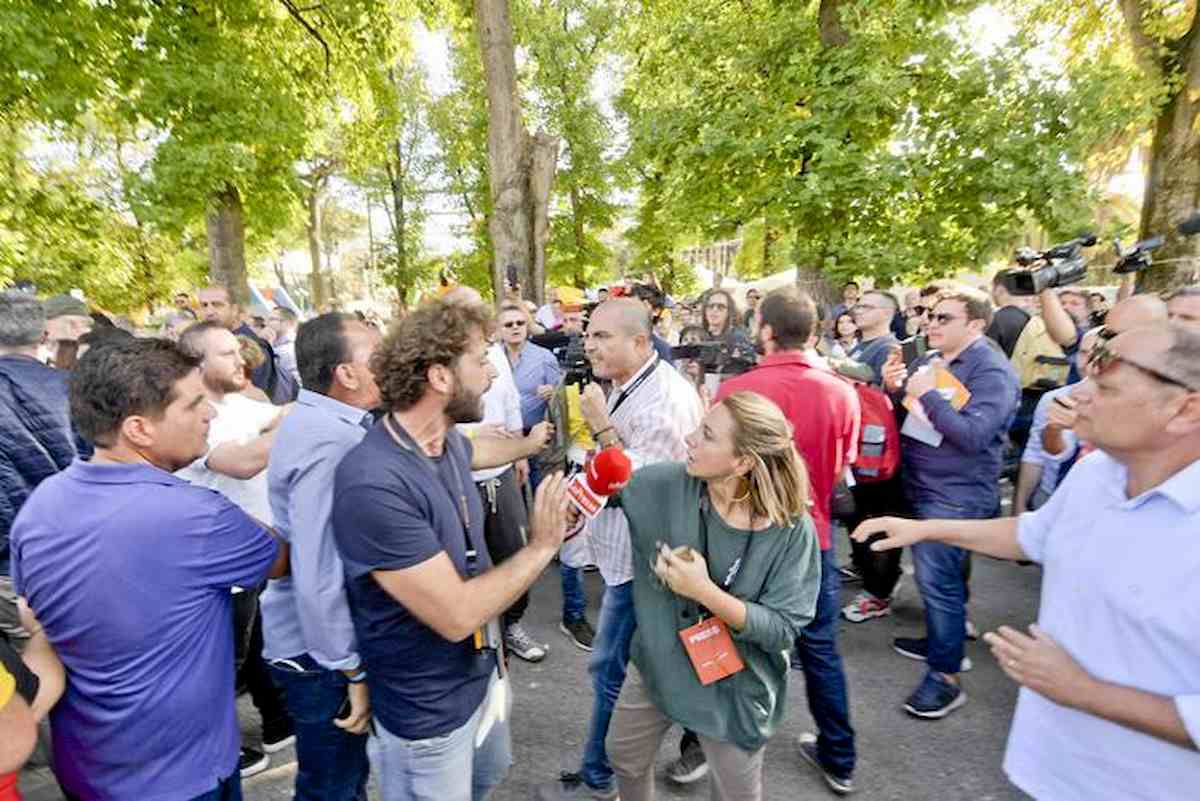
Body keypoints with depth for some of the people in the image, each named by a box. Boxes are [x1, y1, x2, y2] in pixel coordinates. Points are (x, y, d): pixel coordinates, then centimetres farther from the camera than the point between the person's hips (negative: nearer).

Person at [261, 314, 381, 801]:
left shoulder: (317, 419, 3)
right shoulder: (331, 441, -28)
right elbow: (319, 577, -30)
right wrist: (355, 672, -21)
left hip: (314, 641, 9)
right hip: (319, 654, -9)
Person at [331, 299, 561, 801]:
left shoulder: (445, 441, -7)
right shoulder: (375, 483, -34)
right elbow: (456, 615, -30)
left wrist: (531, 443, 36)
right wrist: (542, 546, -20)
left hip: (481, 673, 8)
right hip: (428, 710, -8)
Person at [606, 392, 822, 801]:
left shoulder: (792, 529, -24)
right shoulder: (663, 484, -19)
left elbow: (784, 629, -22)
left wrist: (705, 591, -33)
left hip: (732, 687, -3)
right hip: (657, 663, 3)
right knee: (624, 757, 27)